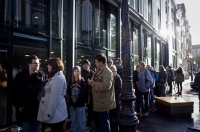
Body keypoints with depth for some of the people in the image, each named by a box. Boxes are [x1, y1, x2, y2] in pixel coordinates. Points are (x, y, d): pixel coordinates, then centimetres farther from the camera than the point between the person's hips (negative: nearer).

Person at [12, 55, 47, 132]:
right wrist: (18, 105, -6)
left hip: (38, 110, 1)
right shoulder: (20, 76, 0)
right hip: (24, 110, -1)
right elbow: (15, 92, 0)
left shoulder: (43, 76, 1)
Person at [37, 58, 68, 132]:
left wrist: (47, 115, -19)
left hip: (55, 114, -9)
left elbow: (54, 98, -23)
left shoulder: (58, 78, -19)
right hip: (56, 113, 9)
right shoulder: (56, 77, 14)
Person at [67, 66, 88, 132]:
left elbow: (84, 94, -9)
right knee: (74, 123, 15)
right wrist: (71, 103, -5)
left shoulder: (82, 81, -4)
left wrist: (76, 103, -12)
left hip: (80, 105, -4)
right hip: (72, 105, 4)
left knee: (82, 123, 0)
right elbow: (68, 93, 6)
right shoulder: (71, 82, 7)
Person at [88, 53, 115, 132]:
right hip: (97, 102, 10)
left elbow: (106, 86, -32)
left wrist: (92, 83, -23)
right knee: (97, 122, 23)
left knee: (104, 123, 4)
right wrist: (91, 81, 1)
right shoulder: (98, 70, 12)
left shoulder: (107, 72, -19)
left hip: (103, 103, -10)